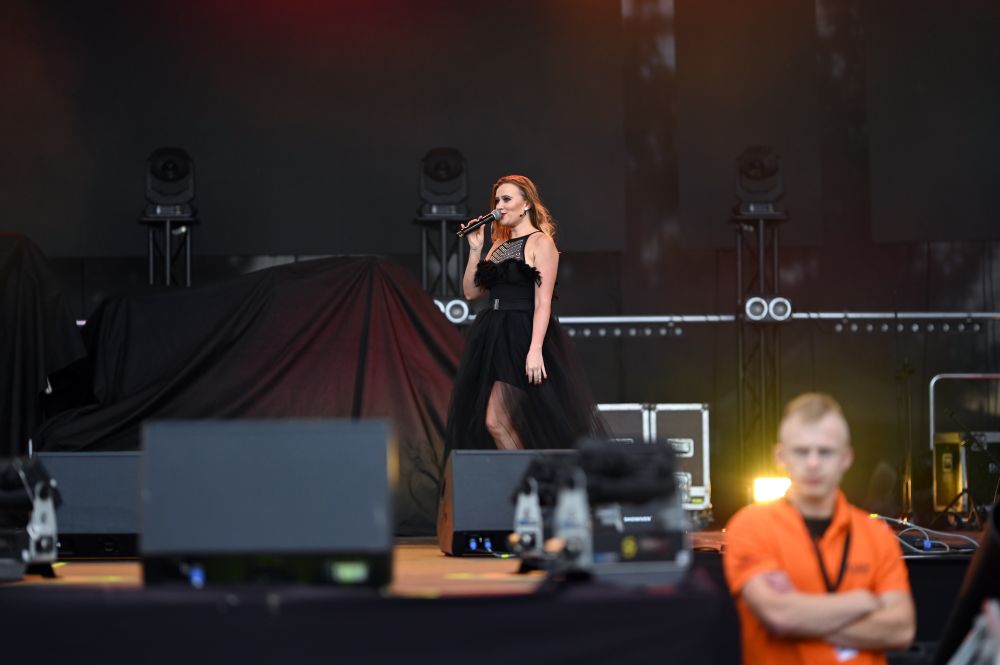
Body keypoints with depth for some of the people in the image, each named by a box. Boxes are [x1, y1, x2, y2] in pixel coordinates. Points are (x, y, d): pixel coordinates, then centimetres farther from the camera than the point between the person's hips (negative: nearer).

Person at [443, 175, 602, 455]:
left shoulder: (540, 242, -5)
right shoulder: (499, 245, 17)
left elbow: (543, 302, -13)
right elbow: (471, 291, 14)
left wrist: (535, 350, -22)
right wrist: (475, 250, 5)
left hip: (522, 338, -8)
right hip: (492, 337, 8)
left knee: (496, 422, -14)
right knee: (475, 420, 4)